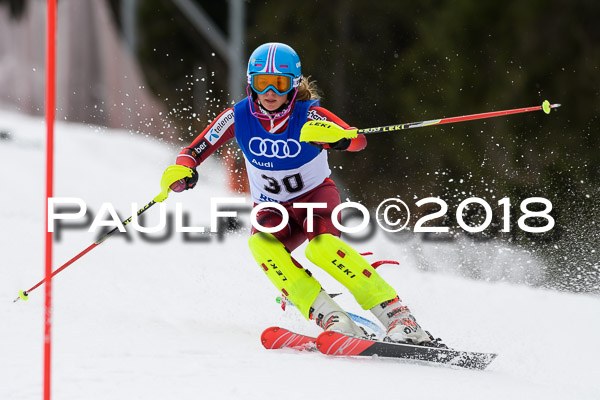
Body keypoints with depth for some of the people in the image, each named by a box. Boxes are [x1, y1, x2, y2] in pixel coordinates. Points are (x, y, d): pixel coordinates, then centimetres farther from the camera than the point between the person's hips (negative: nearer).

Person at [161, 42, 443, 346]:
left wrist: (337, 138, -58)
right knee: (261, 243, -32)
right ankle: (330, 319, -37)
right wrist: (183, 172, -32)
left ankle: (397, 318, -36)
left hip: (317, 196, -3)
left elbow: (358, 141, -35)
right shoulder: (238, 117, -13)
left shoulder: (309, 115, -20)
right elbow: (192, 153, -8)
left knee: (321, 245, -35)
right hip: (273, 210, 3)